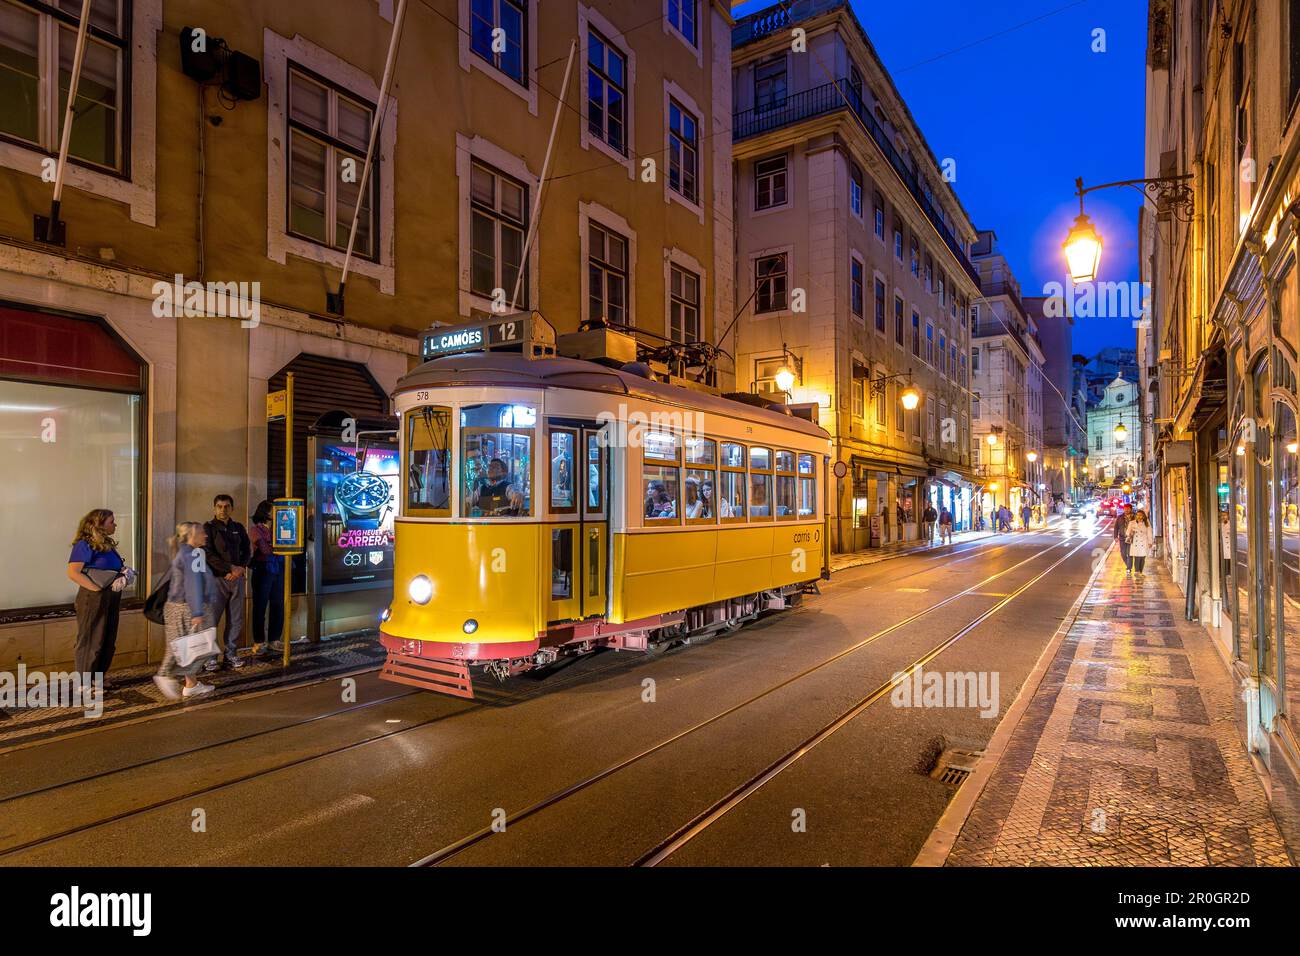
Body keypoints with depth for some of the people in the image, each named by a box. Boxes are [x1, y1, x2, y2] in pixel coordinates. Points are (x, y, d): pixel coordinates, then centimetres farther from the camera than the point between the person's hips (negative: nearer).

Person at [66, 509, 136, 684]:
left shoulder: (108, 544, 12)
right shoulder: (85, 545, -13)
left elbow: (117, 568, 22)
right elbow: (73, 573, -20)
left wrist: (126, 573, 0)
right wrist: (97, 589, -19)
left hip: (111, 599, 8)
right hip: (93, 599, -8)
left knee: (108, 642, 14)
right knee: (90, 641, 3)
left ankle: (98, 679, 27)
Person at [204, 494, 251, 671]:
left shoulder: (238, 528, 12)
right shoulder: (208, 528, -1)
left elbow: (247, 551, 12)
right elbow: (208, 555, -10)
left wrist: (241, 568, -6)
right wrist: (231, 568, -14)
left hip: (237, 578, 4)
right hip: (216, 579, -4)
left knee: (236, 620, 7)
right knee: (211, 619, -2)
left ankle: (231, 654, 15)